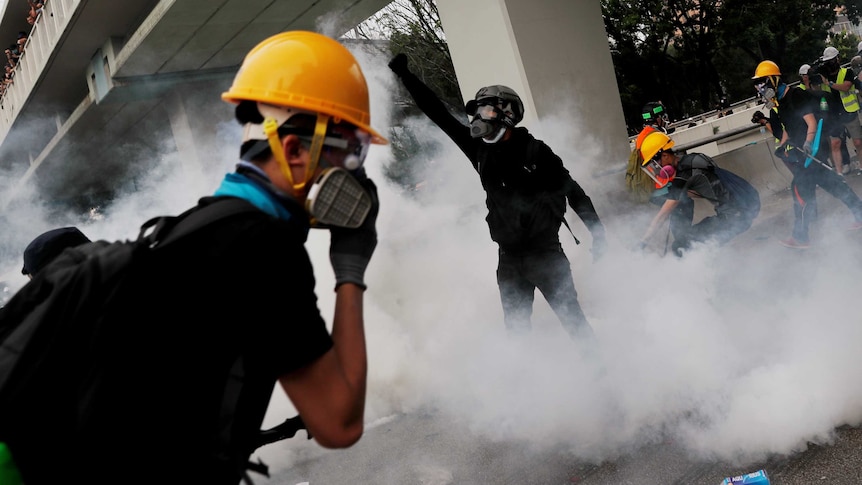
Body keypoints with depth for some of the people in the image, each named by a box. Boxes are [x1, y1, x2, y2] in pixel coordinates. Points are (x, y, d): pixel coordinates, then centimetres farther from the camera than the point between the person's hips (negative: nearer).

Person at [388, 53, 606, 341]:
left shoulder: (534, 151, -9)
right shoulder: (479, 149, 3)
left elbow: (573, 192, -2)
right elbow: (440, 115, 5)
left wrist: (597, 232, -3)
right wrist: (405, 76, 5)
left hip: (545, 252, -4)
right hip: (509, 255, 4)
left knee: (571, 317, -4)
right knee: (516, 325, 7)